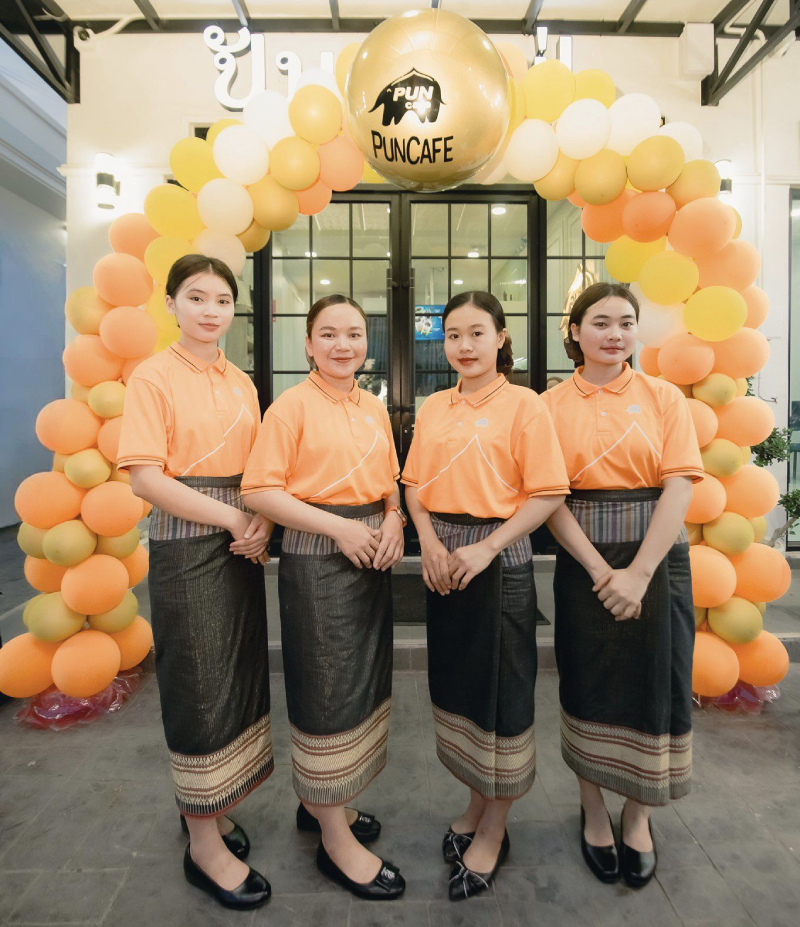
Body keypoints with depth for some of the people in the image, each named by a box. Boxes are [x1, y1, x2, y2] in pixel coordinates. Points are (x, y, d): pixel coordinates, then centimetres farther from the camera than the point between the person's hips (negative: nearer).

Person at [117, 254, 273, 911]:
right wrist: (232, 518, -15)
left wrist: (264, 523, -6)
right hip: (186, 544, -6)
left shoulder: (241, 384, 11)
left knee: (241, 676, 14)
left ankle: (211, 804, 38)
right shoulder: (155, 376, -6)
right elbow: (146, 477, -14)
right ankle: (204, 845, 25)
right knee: (199, 685, 4)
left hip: (242, 543, 6)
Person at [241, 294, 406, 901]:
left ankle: (322, 799, 41)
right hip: (316, 559, -7)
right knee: (327, 686, 5)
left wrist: (393, 520, -5)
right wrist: (338, 526, -19)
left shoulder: (375, 408, 10)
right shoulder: (292, 406, -9)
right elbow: (260, 491, -14)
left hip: (371, 554, 7)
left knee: (362, 679, 17)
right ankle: (336, 839, 26)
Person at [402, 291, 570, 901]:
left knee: (501, 691, 7)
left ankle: (493, 832, 31)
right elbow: (415, 484, 9)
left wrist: (485, 548, -18)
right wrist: (430, 544, -6)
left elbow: (548, 494, -12)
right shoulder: (433, 408, 9)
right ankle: (477, 805, 42)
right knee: (456, 683, 17)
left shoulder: (523, 404, -7)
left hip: (499, 560, -5)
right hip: (444, 563, 6)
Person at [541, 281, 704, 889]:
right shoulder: (551, 405, 1)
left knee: (652, 685, 9)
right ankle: (594, 813, 34)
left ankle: (638, 817, 34)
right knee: (589, 686, 10)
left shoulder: (664, 397, 2)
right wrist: (599, 570, -14)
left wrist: (639, 572, -15)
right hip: (584, 561, 0)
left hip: (657, 558, 1)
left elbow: (679, 487, -7)